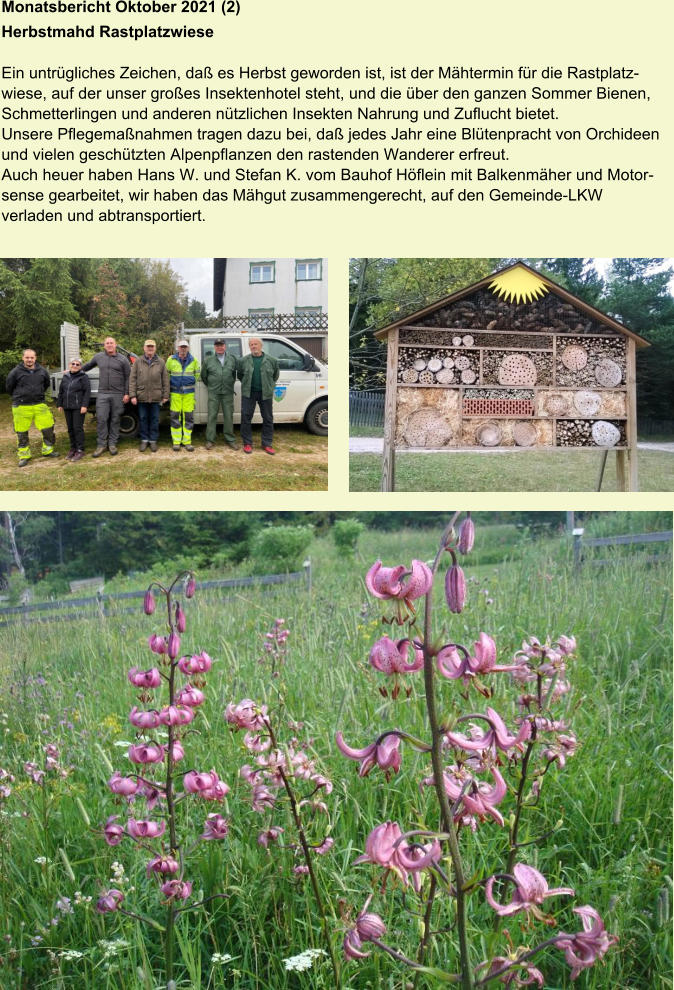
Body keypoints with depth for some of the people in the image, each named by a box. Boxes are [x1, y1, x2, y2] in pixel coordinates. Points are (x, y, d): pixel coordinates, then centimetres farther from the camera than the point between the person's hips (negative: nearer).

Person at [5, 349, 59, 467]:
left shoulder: (42, 371, 3)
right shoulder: (15, 372, -7)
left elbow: (46, 384, 22)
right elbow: (9, 387, 6)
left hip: (40, 405, 2)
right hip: (21, 407, -2)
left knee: (48, 428, 2)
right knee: (22, 433, 4)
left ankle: (47, 450, 21)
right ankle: (24, 455, 17)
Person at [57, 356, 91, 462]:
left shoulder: (83, 377, -5)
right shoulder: (65, 377, 12)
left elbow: (87, 392, -10)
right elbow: (61, 391, 19)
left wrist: (84, 405, -16)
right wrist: (60, 404, 14)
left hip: (78, 407, -6)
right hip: (67, 407, 6)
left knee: (78, 428, -8)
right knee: (70, 428, 10)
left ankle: (80, 450, -4)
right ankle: (73, 448, 19)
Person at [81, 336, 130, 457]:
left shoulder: (122, 359, 2)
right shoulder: (98, 357, 9)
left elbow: (128, 378, 2)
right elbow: (88, 366, 27)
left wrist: (127, 393, -4)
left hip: (118, 395, -2)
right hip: (102, 394, 2)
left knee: (115, 420, 5)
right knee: (101, 419, -3)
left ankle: (112, 444, 14)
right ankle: (101, 445, 4)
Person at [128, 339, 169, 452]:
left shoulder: (161, 362, 4)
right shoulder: (138, 362, 3)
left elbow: (165, 380, 5)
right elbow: (132, 379, 1)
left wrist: (165, 395, 0)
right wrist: (132, 395, -6)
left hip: (155, 396, 0)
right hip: (142, 396, 0)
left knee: (154, 419, 6)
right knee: (143, 419, 8)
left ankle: (153, 440, 16)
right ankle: (144, 440, 19)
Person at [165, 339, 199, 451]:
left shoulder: (193, 361, 4)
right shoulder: (171, 360, 3)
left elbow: (197, 375, 15)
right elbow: (166, 375, 11)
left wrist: (192, 385, 11)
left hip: (189, 392, 1)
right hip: (175, 392, -1)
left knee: (188, 416, 0)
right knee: (175, 416, -1)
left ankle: (187, 441, 8)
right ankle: (176, 441, 6)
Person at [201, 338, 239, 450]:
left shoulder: (232, 359, 7)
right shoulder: (208, 360, 5)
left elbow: (235, 374, 16)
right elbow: (203, 376, 13)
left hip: (228, 392, 1)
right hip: (213, 393, -1)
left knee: (229, 416, 4)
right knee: (212, 416, -2)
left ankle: (230, 439, 13)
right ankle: (210, 440, 2)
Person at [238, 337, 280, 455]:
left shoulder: (271, 360, 2)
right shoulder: (244, 361, 4)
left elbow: (275, 375, 15)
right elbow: (240, 375, 17)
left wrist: (269, 386, 12)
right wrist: (247, 385, 12)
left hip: (266, 394, 0)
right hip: (248, 393, 0)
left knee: (268, 419, 3)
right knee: (246, 417, -2)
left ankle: (267, 444, 13)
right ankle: (247, 443, 8)